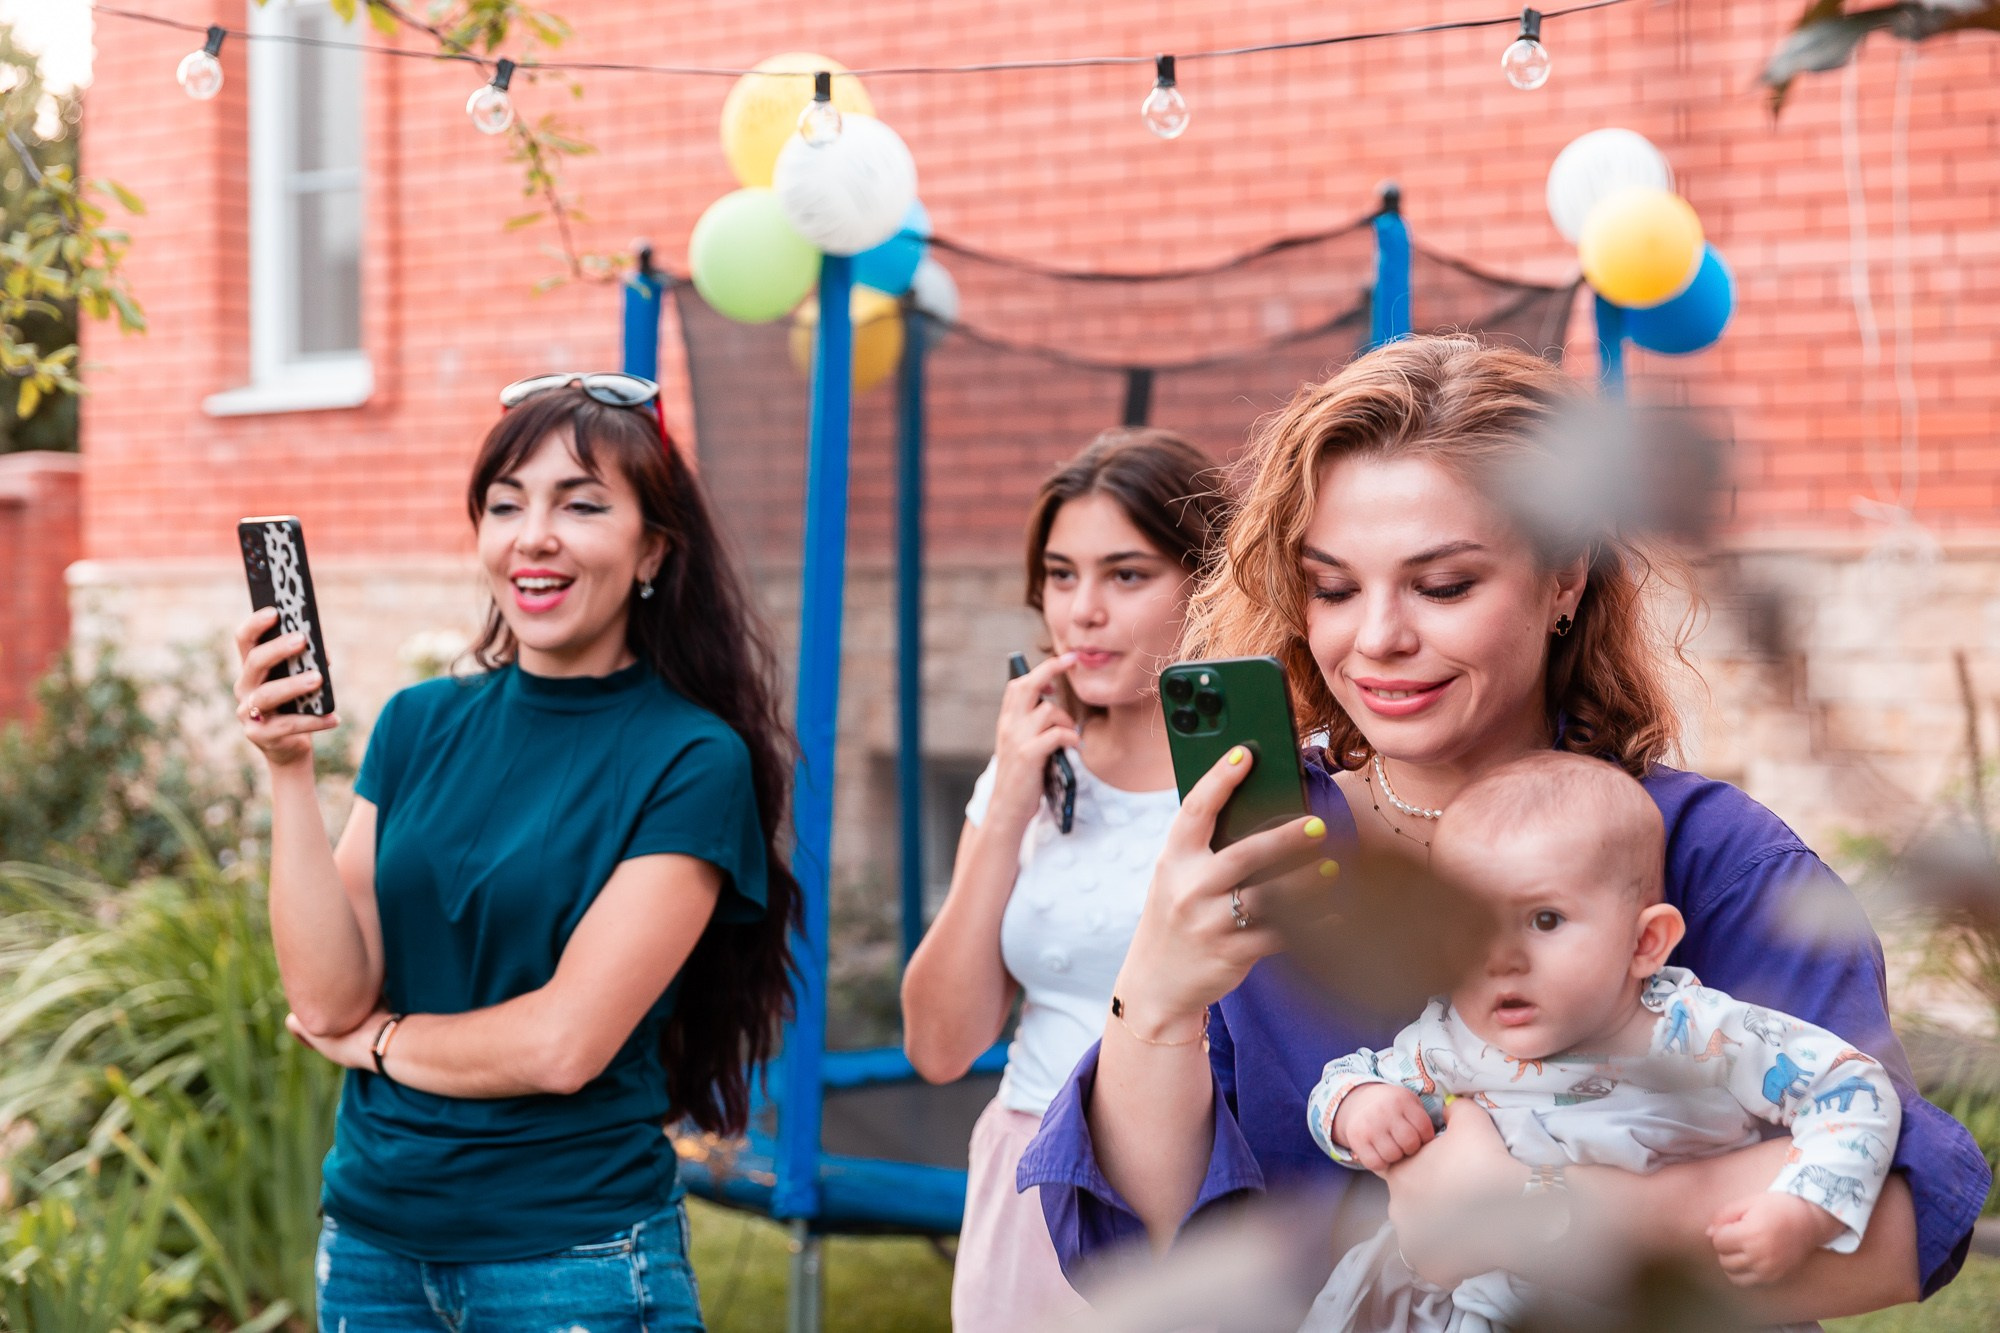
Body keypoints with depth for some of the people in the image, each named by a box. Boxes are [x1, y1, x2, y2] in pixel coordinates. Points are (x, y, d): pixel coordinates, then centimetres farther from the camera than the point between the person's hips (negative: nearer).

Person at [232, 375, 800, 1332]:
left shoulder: (691, 761, -11)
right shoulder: (420, 724, 3)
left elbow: (564, 1044, -18)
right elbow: (326, 997, -6)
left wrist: (377, 1037, -3)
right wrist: (288, 771, -14)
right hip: (371, 1242, 4)